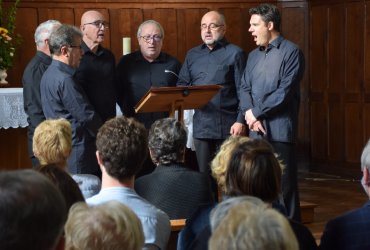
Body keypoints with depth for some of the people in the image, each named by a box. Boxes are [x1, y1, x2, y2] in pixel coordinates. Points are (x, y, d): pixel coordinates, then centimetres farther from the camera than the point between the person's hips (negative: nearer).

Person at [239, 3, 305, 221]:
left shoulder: (291, 52, -5)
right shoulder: (253, 56, 18)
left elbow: (285, 91, -13)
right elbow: (244, 88, 11)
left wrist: (256, 112, -9)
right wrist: (250, 114, -8)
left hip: (280, 129, -7)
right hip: (257, 130, 7)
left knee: (284, 184, -3)